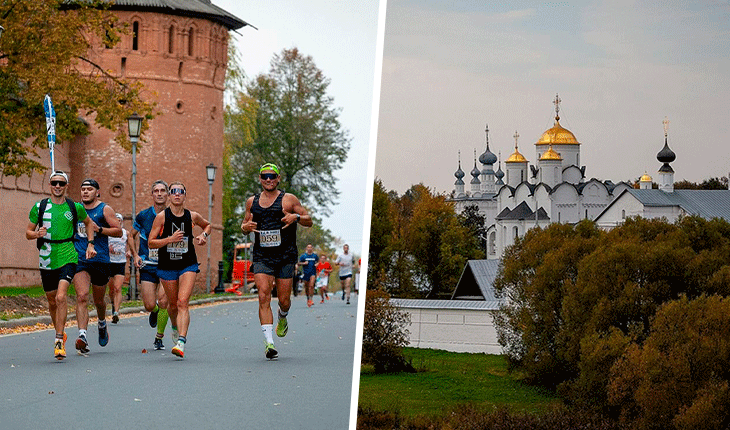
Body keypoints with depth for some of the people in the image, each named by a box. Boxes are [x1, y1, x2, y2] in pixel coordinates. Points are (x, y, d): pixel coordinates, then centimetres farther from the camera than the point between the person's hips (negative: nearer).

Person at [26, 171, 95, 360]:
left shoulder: (75, 207, 2)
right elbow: (28, 233, 8)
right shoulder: (39, 207, 3)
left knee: (61, 297, -19)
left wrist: (90, 244, 10)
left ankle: (59, 341, -17)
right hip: (46, 260, 2)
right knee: (52, 302, 12)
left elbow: (88, 223, 22)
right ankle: (60, 333, 35)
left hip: (68, 258, -2)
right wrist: (37, 234, -14)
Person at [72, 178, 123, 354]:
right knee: (82, 296, -19)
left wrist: (99, 229, -16)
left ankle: (102, 324, 45)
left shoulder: (105, 209, 0)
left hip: (100, 260, -1)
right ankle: (82, 335, -28)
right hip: (79, 260, 1)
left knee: (98, 301, 13)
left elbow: (119, 231, -3)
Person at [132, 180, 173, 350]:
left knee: (163, 301, -15)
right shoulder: (142, 216, 0)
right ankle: (155, 311, 34)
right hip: (147, 267, 1)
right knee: (149, 305, -6)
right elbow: (132, 236, 15)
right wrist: (135, 255, 2)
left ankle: (159, 337, 5)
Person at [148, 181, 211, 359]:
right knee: (172, 304, 13)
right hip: (167, 266, 0)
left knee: (182, 302, -16)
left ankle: (181, 342, -25)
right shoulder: (162, 217, -6)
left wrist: (204, 235, 2)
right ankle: (176, 327, 46)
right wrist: (170, 239, -20)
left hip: (188, 265, 0)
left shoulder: (192, 216, 1)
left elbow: (207, 225, 23)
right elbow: (151, 243, -7)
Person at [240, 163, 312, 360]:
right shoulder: (252, 201, 11)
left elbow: (309, 221, 5)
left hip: (286, 256, -1)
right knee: (264, 296, -15)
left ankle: (282, 317, 41)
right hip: (262, 257, 1)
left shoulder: (288, 199, 2)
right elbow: (244, 225, 23)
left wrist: (296, 217, -16)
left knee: (284, 299, 3)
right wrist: (246, 227, -1)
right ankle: (269, 342, -18)